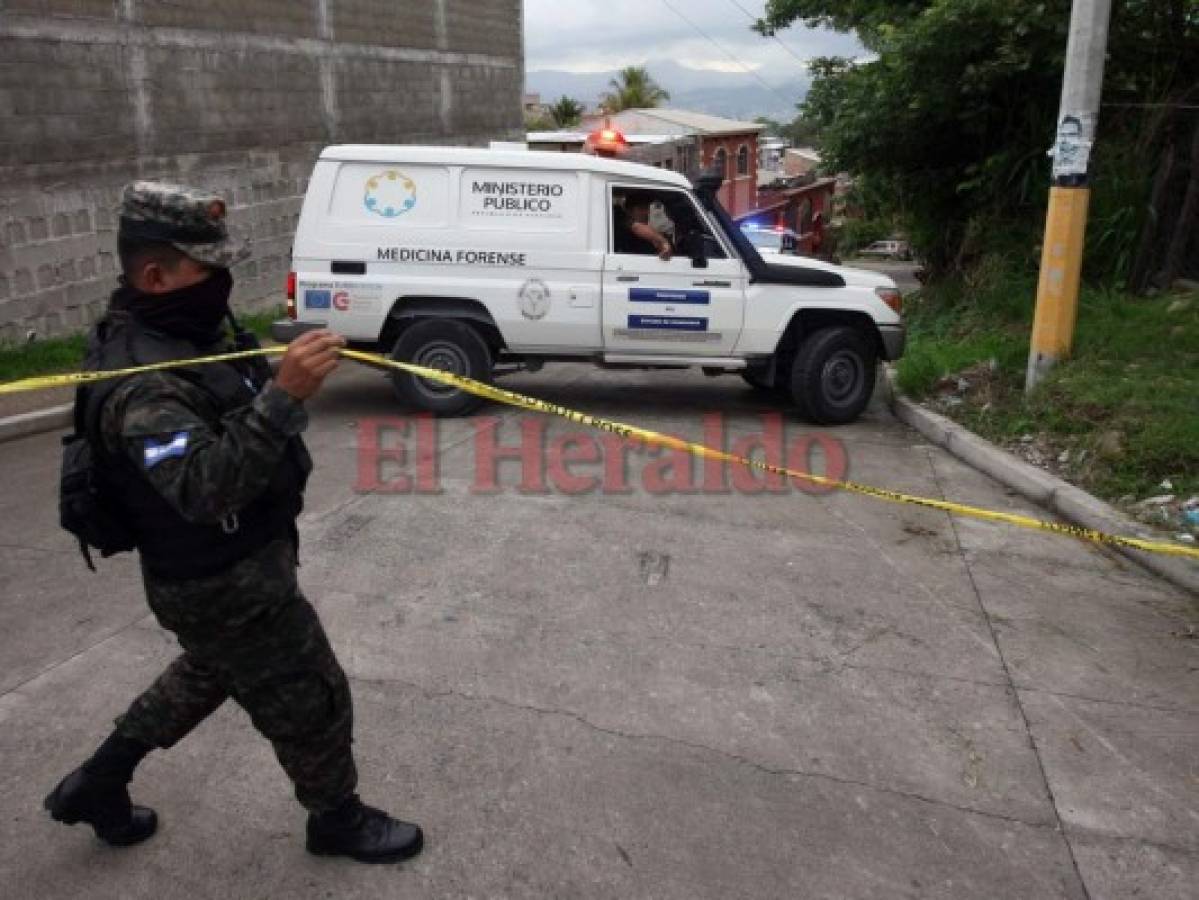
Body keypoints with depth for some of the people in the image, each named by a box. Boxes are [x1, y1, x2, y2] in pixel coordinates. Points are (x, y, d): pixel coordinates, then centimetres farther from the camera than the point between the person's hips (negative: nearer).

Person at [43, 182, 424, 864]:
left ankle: (98, 783, 47)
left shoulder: (179, 333, 1)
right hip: (227, 586, -10)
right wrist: (282, 396, -49)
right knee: (311, 700, 9)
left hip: (229, 566, 10)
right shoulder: (143, 381, -30)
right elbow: (204, 487, -43)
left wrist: (278, 381, 4)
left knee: (209, 675, 33)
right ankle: (339, 820, 35)